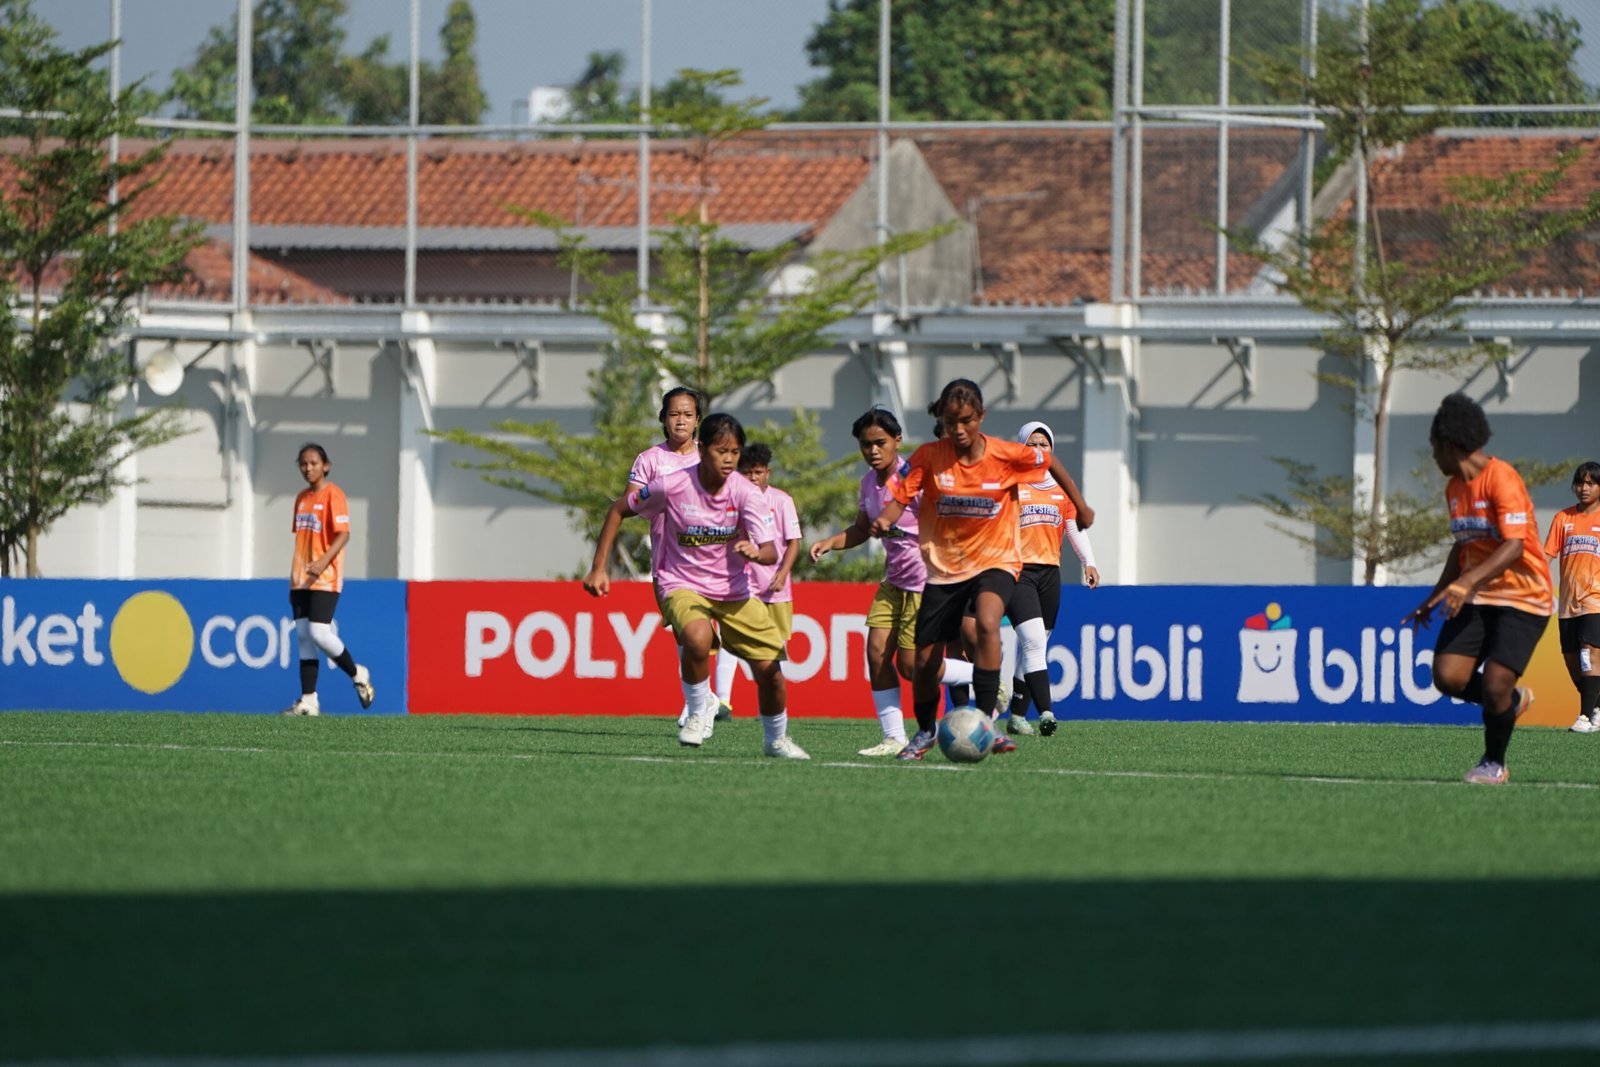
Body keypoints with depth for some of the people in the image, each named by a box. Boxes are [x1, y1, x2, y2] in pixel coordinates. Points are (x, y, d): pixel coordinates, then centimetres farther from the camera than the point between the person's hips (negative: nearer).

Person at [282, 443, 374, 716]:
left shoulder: (333, 495, -7)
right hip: (301, 581, 8)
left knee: (319, 633, -15)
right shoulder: (302, 498, 15)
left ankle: (357, 674, 9)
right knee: (303, 637, 3)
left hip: (325, 580, -8)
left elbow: (343, 534, -15)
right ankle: (308, 701, 3)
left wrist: (324, 561, -29)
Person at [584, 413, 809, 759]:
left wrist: (755, 552, -46)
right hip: (682, 585, -3)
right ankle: (698, 714, -10)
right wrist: (598, 569, -3)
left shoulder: (745, 492, -14)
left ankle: (776, 739, 31)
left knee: (770, 669, 0)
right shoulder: (672, 485, -17)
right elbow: (618, 510, -1)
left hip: (734, 591, 3)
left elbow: (771, 552, -22)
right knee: (697, 638, -36)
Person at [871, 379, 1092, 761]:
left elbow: (1049, 460, 6)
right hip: (944, 565, 2)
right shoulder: (929, 457, -11)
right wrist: (885, 519, -33)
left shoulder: (1006, 455, -12)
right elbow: (901, 497, -11)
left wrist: (1081, 506, 14)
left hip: (995, 560, -2)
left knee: (987, 622, -34)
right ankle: (925, 732, 35)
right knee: (926, 660, 6)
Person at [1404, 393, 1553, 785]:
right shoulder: (1455, 487, 10)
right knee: (1447, 676, -10)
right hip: (1476, 598, 8)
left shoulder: (1502, 479, -18)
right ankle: (1513, 699, 19)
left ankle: (1494, 764, 8)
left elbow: (1514, 547, -27)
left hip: (1523, 600, -7)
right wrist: (1435, 597, 23)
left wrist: (1467, 582, -37)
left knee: (1494, 684, -17)